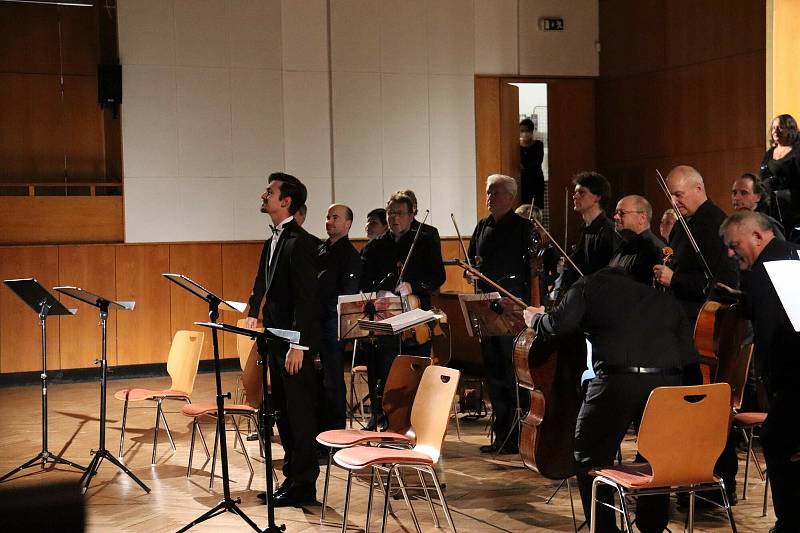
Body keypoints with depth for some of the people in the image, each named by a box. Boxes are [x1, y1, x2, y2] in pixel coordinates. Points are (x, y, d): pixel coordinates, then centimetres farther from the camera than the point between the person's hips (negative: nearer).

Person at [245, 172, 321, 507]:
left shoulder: (300, 242, -15)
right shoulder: (272, 242, 14)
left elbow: (306, 297, -20)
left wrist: (298, 345, -22)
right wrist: (253, 314, 8)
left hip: (295, 342, -9)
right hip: (275, 340, 9)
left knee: (300, 413, -1)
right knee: (283, 413, 15)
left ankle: (304, 485, 7)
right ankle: (292, 477, 25)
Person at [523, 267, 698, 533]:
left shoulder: (590, 285, 17)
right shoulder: (666, 300, 28)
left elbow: (560, 323, 0)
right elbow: (688, 356, 19)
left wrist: (535, 319, 20)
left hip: (618, 380, -4)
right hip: (667, 383, 4)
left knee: (591, 460, 12)